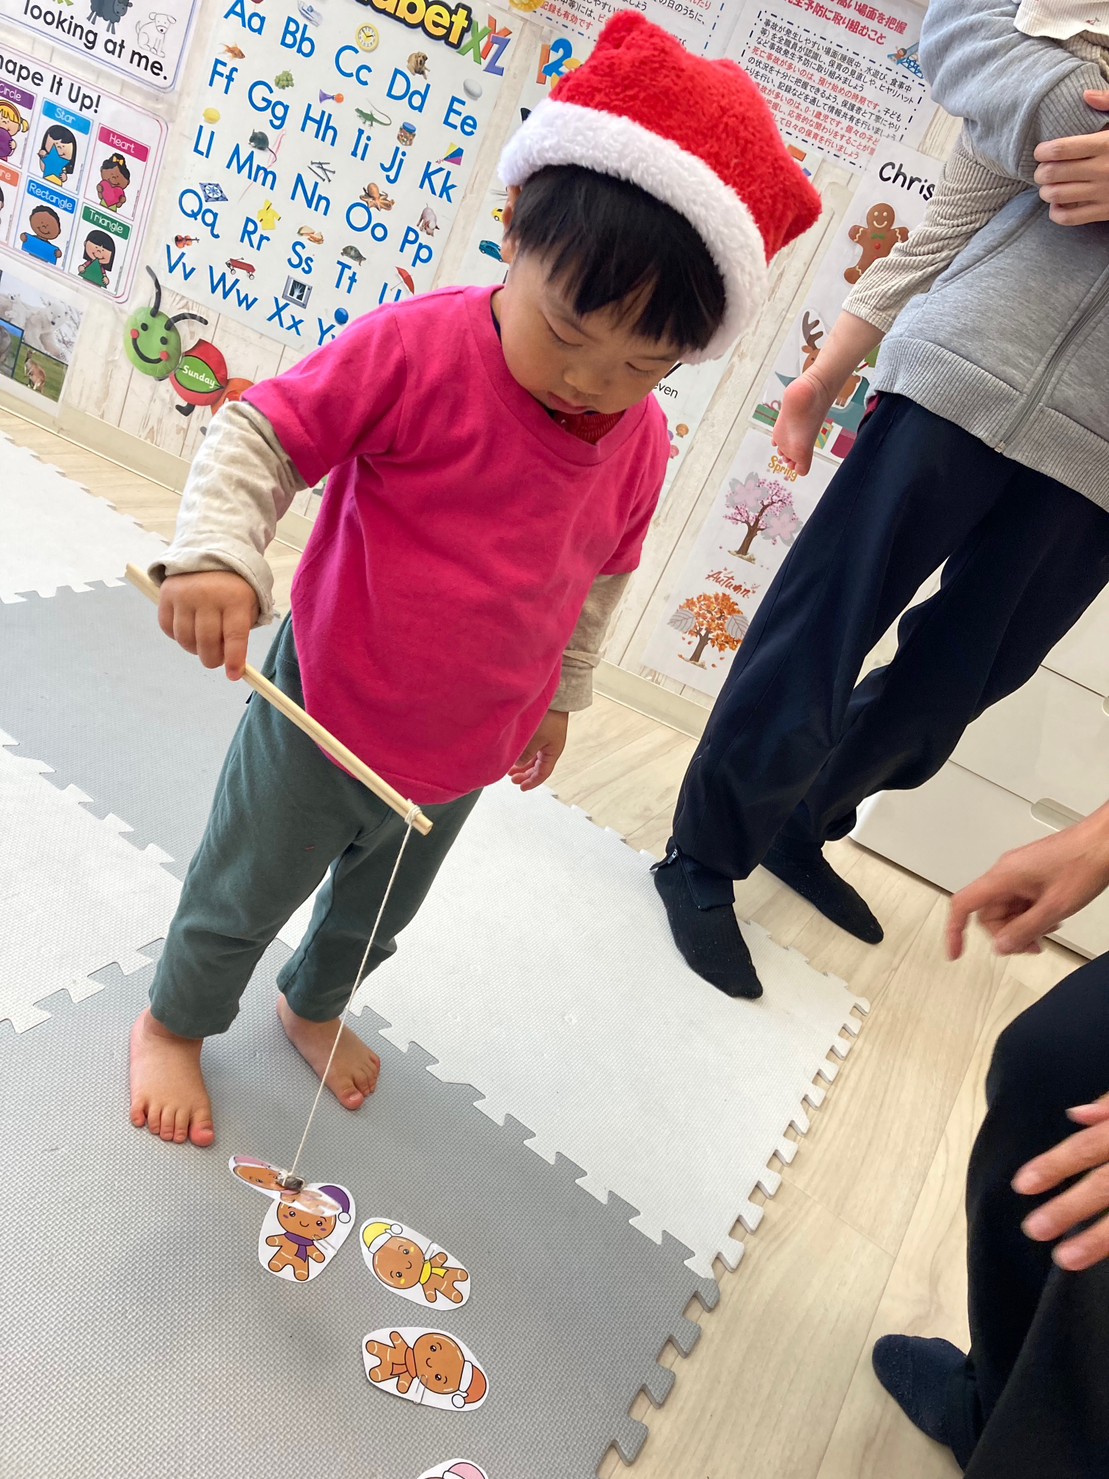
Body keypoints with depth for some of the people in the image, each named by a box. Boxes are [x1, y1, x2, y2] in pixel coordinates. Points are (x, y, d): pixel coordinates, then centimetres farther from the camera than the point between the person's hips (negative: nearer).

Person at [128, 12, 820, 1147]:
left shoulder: (641, 443, -7)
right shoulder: (417, 349, -23)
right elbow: (262, 433, -18)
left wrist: (557, 696, 17)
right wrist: (215, 551, -35)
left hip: (463, 754, 5)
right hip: (326, 718, -4)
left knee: (378, 914, 29)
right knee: (243, 894, 18)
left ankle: (312, 1007, 61)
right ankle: (175, 1020, 51)